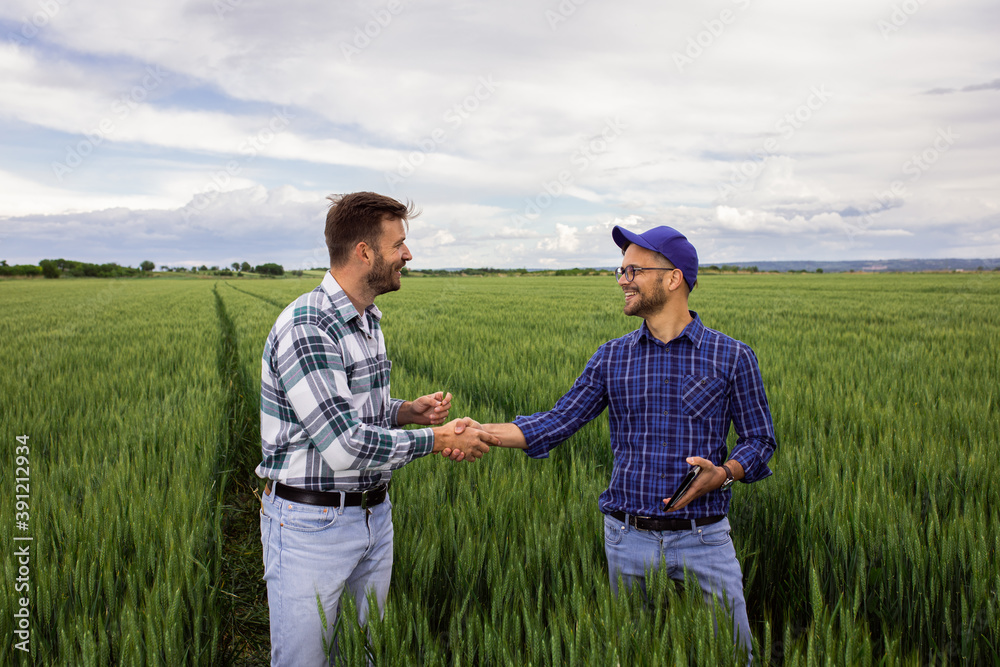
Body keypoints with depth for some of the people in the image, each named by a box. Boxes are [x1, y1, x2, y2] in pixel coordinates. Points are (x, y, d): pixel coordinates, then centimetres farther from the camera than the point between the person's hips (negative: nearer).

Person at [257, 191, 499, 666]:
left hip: (374, 516, 8)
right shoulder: (305, 329, -22)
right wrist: (438, 440, -17)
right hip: (311, 522, -8)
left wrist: (406, 411, 1)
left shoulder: (367, 321, 8)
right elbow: (344, 447, -26)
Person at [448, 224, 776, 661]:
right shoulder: (611, 358, 4)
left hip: (704, 541, -2)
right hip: (629, 539, 2)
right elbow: (558, 422, 2)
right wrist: (483, 432, -10)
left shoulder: (732, 357, -2)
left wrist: (722, 474, -18)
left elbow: (760, 439, 3)